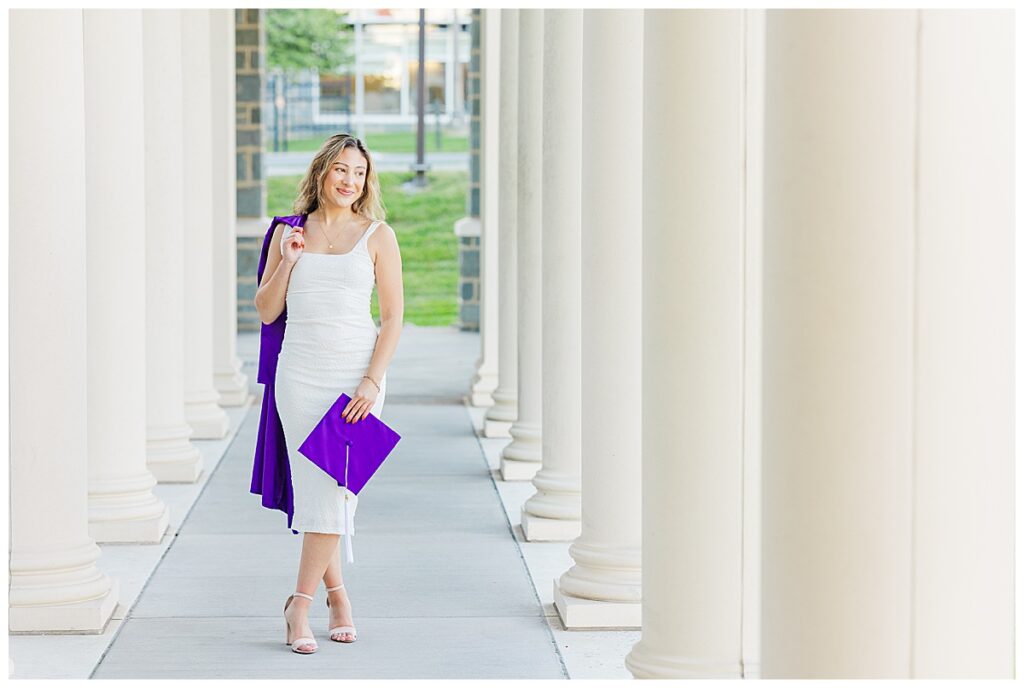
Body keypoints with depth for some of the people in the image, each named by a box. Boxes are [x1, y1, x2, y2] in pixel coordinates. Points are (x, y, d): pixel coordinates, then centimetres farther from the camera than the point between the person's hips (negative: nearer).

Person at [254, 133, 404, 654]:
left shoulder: (377, 236, 3)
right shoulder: (288, 233, 9)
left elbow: (393, 316, 0)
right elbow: (266, 311, 10)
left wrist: (372, 382, -11)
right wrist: (288, 260, -6)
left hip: (357, 373, -2)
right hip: (300, 374, 2)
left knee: (336, 488, -8)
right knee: (312, 488, 0)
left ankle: (301, 602, -1)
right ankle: (337, 595, 14)